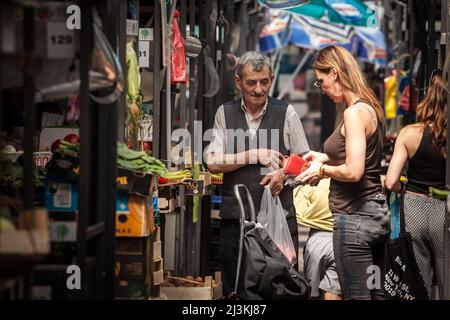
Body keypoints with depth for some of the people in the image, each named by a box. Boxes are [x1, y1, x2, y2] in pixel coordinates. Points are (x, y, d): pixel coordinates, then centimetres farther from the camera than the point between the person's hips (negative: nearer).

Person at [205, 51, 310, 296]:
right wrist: (254, 156, -9)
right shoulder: (225, 113, 7)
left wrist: (283, 173, -10)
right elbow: (213, 163, -1)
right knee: (234, 289, 5)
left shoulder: (286, 113, 4)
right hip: (235, 216, 1)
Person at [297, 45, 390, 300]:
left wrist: (322, 169, -6)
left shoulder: (355, 112, -17)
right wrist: (327, 157, 16)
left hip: (355, 216, -10)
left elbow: (353, 172, -22)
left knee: (357, 296, -5)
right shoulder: (370, 107, 12)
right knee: (376, 293, 13)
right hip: (377, 211, 10)